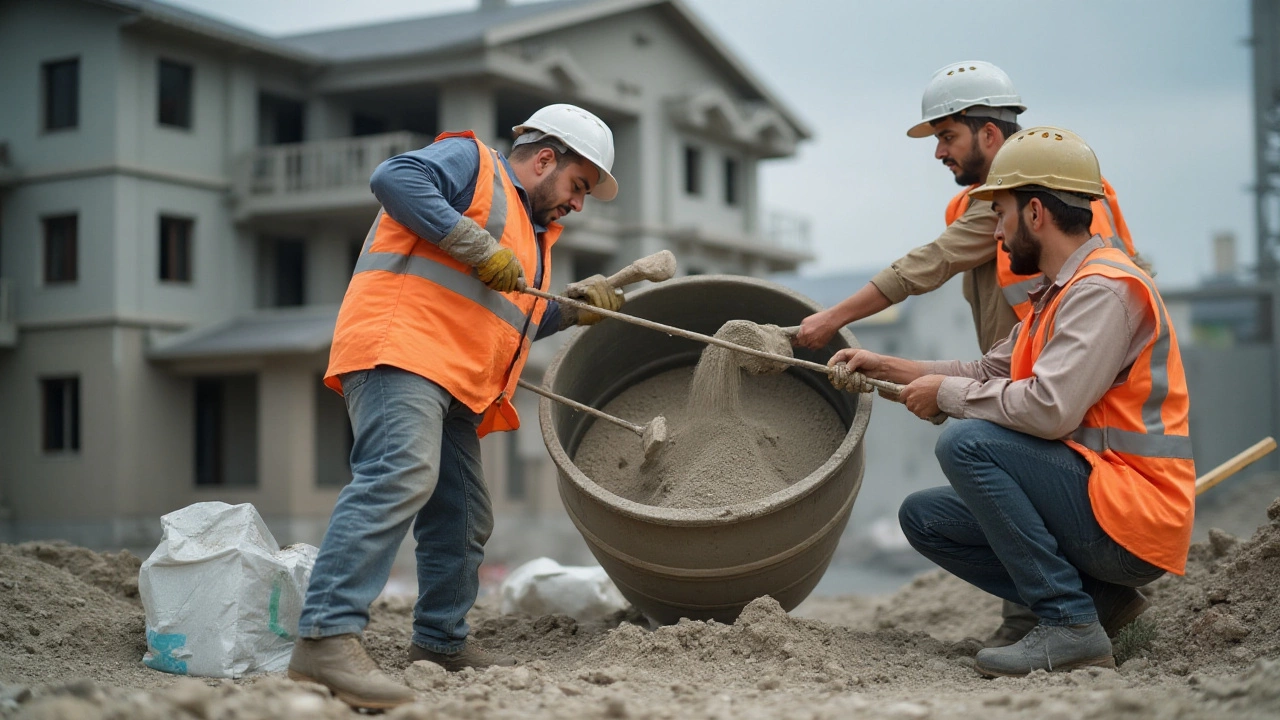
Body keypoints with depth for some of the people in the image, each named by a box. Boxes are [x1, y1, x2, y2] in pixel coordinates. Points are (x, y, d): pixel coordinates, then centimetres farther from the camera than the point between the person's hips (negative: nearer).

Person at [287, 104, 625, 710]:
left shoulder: (529, 233, 32)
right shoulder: (471, 162, 4)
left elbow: (511, 322, 35)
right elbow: (395, 178, -15)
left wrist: (574, 307, 21)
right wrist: (481, 249, -17)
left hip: (453, 387, 11)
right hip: (400, 348, -10)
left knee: (463, 518, 14)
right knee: (400, 475, -28)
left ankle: (440, 641, 29)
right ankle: (327, 636, -35)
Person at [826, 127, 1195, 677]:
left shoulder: (1105, 289, -17)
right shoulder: (1058, 295, 16)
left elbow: (1048, 407, -28)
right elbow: (989, 372, 22)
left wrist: (947, 393, -13)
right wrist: (887, 368, 18)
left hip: (1132, 518, -10)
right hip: (1095, 506, 10)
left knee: (966, 442, -24)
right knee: (924, 517, 8)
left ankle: (1070, 625, -19)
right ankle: (1096, 597, 5)